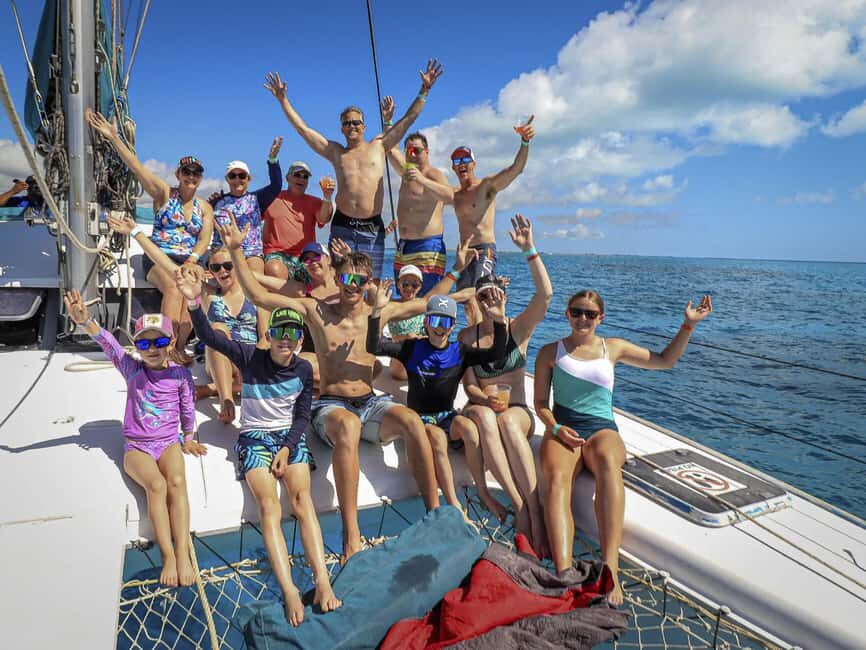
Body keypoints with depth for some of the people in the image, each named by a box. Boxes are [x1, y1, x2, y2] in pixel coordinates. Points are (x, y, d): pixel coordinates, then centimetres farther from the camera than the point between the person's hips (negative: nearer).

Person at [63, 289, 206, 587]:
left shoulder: (180, 374, -2)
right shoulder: (131, 368, -2)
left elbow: (188, 410, 10)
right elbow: (109, 344, -20)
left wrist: (188, 438, 17)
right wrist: (85, 322, -36)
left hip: (169, 442, 0)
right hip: (137, 447, 0)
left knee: (177, 481, -30)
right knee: (156, 485, -30)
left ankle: (183, 553, -32)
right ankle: (167, 555, -27)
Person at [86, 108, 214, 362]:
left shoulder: (205, 207, 13)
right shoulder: (163, 193, 7)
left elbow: (204, 241, 3)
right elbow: (135, 166, -4)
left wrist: (191, 261, -15)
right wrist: (114, 137, -16)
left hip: (189, 261, 2)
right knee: (173, 288, -33)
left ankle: (180, 347, -27)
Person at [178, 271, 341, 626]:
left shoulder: (304, 369, 0)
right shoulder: (250, 357, -6)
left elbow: (302, 415, 4)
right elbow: (209, 337, -17)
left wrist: (288, 447, -11)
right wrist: (194, 302, -34)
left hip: (290, 437, 2)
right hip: (254, 436, -1)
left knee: (302, 500, -23)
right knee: (269, 507, -23)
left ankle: (323, 582, -29)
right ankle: (290, 591, -30)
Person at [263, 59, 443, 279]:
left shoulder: (378, 146, 12)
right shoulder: (335, 152, 15)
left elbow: (408, 119, 11)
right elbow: (302, 128, 16)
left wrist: (424, 90, 7)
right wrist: (282, 99, 15)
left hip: (372, 228, -1)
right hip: (343, 226, 1)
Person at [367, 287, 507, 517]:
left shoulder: (460, 352, 6)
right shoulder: (413, 348, 2)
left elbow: (496, 354, -6)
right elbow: (374, 347, -10)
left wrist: (500, 322, -21)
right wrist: (377, 311, -23)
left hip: (447, 415, 2)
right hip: (420, 417, -2)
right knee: (437, 437, -35)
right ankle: (455, 507, -31)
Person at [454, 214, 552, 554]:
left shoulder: (519, 328, 4)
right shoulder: (467, 336, 6)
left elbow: (545, 294, -14)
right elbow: (469, 386, 0)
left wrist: (529, 250, -21)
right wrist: (487, 400, -22)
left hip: (517, 412, 0)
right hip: (479, 409, 1)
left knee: (507, 421, -38)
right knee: (484, 418, -37)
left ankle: (535, 513, -42)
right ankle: (521, 506, -40)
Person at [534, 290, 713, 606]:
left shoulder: (613, 348, 17)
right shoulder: (550, 352, 13)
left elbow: (665, 360, 25)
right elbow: (541, 403, 11)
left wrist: (688, 325, 17)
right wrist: (556, 427, -9)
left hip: (602, 428, 1)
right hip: (561, 428, 0)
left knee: (608, 463, -39)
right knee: (556, 478, -37)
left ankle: (610, 568, -49)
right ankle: (564, 574, -53)